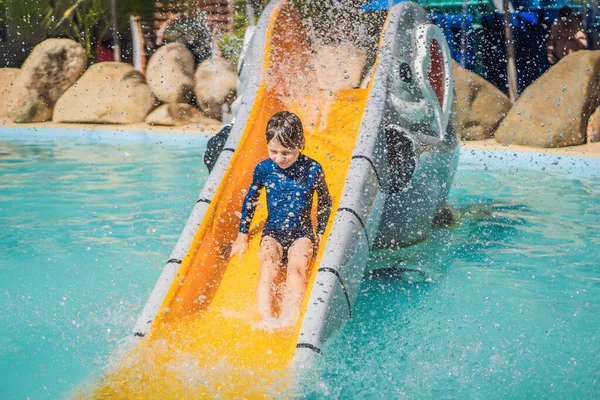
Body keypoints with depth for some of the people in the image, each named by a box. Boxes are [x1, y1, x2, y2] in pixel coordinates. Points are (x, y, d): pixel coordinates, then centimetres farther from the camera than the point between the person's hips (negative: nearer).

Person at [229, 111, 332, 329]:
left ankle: (290, 318, -44)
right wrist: (242, 235, 15)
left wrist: (320, 234, 7)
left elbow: (325, 202, 10)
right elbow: (250, 200, 13)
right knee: (268, 268, -27)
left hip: (302, 232, -1)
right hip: (272, 231, 1)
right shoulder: (264, 169, -2)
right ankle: (266, 318, -42)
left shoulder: (312, 169, -6)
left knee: (296, 267, -29)